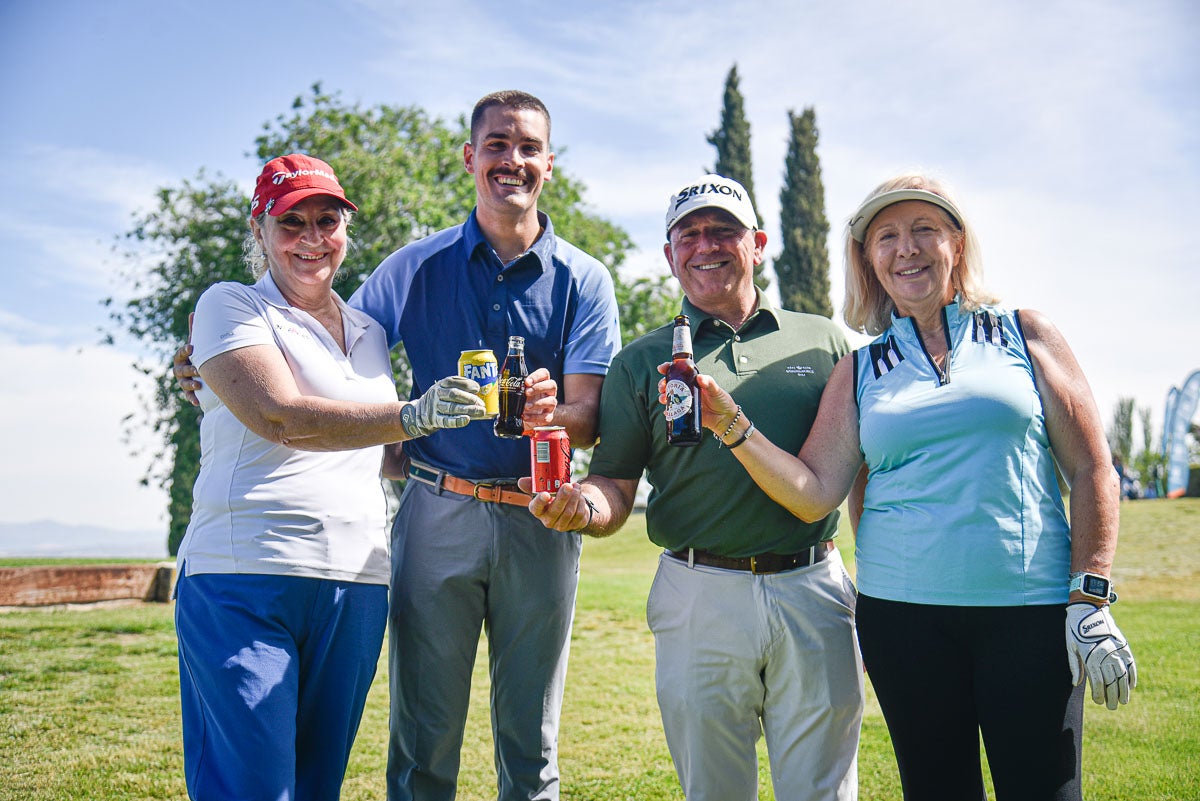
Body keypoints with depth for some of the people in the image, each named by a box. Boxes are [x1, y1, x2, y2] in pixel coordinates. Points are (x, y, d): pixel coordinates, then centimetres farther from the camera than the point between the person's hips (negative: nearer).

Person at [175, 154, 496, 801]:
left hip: (357, 584, 5)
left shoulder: (369, 332, 20)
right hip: (245, 579, -5)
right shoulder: (230, 307, 3)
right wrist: (412, 416, -25)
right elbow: (279, 417, -14)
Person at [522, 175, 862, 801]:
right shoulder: (641, 362, 9)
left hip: (813, 591, 1)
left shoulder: (823, 341, 10)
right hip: (699, 601, 0)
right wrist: (580, 505, -18)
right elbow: (616, 487, 6)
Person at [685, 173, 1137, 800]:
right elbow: (813, 494, 1)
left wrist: (1092, 598, -3)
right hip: (904, 612, 1)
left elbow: (1092, 471, 5)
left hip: (1030, 608, -1)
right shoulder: (860, 371, 10)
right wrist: (730, 424, -10)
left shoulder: (1024, 335, 7)